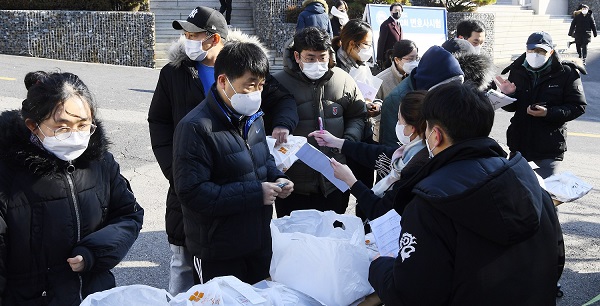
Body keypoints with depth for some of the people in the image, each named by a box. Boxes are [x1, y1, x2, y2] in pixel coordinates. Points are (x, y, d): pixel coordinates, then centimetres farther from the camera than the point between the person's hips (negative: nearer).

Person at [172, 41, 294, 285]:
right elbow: (192, 193, -26)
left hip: (259, 241, 8)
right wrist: (255, 193, -26)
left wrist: (277, 178, -2)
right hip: (218, 253, -8)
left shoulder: (252, 117, 6)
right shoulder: (196, 128, -22)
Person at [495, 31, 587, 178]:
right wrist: (508, 95, -13)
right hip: (519, 143, 4)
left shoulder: (566, 73, -8)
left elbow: (578, 107, -9)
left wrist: (548, 113, -22)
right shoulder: (518, 71, 2)